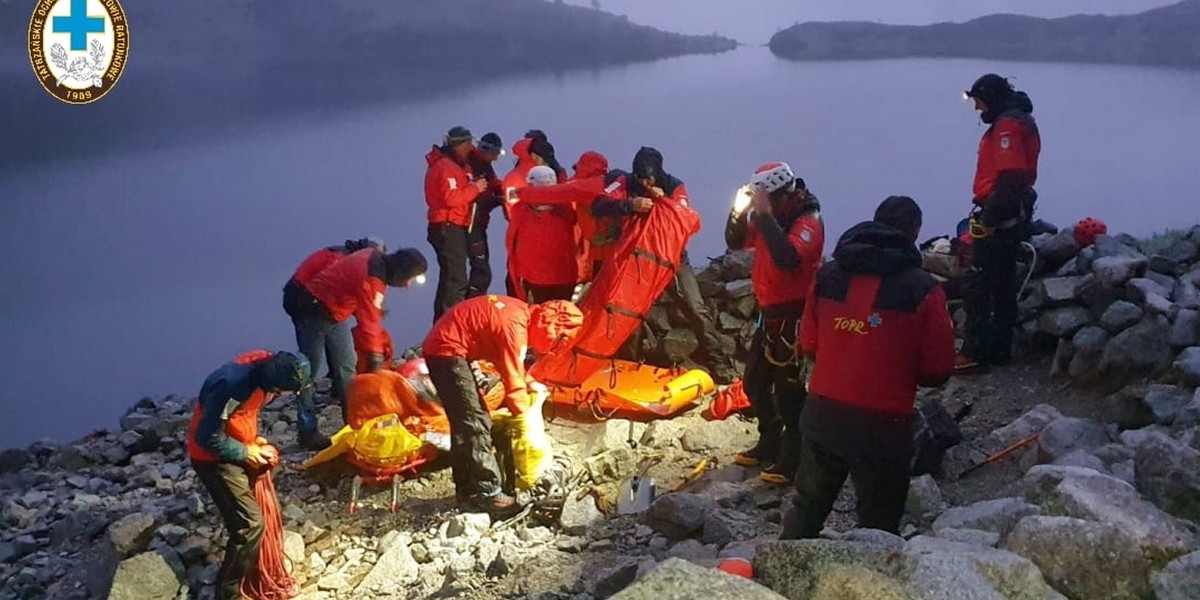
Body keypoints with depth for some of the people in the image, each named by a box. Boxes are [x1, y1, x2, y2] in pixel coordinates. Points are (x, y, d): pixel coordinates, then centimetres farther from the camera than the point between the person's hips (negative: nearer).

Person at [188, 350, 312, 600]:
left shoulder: (265, 364, -10)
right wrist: (246, 452, -16)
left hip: (241, 450, 8)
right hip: (214, 456, -8)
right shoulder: (231, 385, -35)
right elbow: (208, 438, -25)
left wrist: (254, 439, 0)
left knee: (264, 513, 15)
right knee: (250, 523, -10)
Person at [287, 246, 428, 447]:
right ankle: (308, 433, -2)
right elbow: (369, 323, -29)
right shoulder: (370, 279, -32)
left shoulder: (378, 259, -6)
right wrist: (375, 359, -23)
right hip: (315, 309, -10)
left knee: (347, 365, 8)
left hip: (335, 310, 10)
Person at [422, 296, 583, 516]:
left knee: (464, 423, 15)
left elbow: (508, 366, 18)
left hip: (440, 347, 11)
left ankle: (467, 489, 22)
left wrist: (527, 382, 6)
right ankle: (486, 492, -5)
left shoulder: (522, 312, 6)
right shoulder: (515, 326, -22)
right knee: (475, 424, -9)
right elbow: (514, 384, -18)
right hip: (447, 351, -11)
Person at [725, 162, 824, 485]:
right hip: (769, 312, 9)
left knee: (787, 387, -6)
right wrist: (740, 210, -6)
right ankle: (769, 444, 31)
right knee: (755, 381, 17)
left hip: (793, 315, -9)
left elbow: (786, 258, -34)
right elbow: (736, 242, 11)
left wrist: (765, 215, -30)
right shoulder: (771, 216, 7)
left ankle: (792, 460, 3)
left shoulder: (808, 221, -17)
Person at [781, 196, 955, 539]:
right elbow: (938, 370, -7)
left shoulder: (828, 275, 0)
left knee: (807, 509, 22)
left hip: (822, 415, 4)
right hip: (882, 425, -4)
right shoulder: (923, 289, -11)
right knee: (878, 527, 13)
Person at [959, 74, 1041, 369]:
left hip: (999, 218, -11)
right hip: (1013, 216, 11)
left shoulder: (1007, 126, -15)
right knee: (1003, 284, 15)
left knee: (978, 285, -9)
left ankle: (975, 351, -8)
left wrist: (989, 217, -24)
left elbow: (1010, 176, -25)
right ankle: (1000, 348, 23)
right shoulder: (1018, 121, 18)